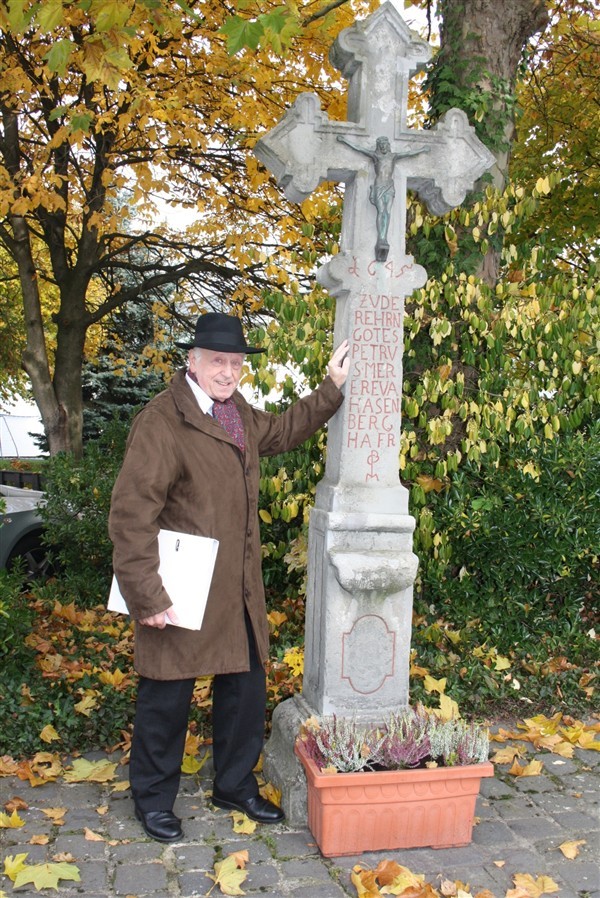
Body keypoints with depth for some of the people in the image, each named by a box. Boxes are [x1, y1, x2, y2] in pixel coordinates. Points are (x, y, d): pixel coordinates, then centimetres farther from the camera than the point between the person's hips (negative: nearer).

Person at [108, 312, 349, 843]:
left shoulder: (237, 411, 8)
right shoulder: (162, 422, -19)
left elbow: (280, 431, 30)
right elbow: (131, 516, -21)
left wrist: (333, 388, 23)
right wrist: (147, 597, -21)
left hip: (239, 590, 8)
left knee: (247, 688, 17)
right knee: (167, 697, 9)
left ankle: (236, 785, 39)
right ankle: (153, 798, 33)